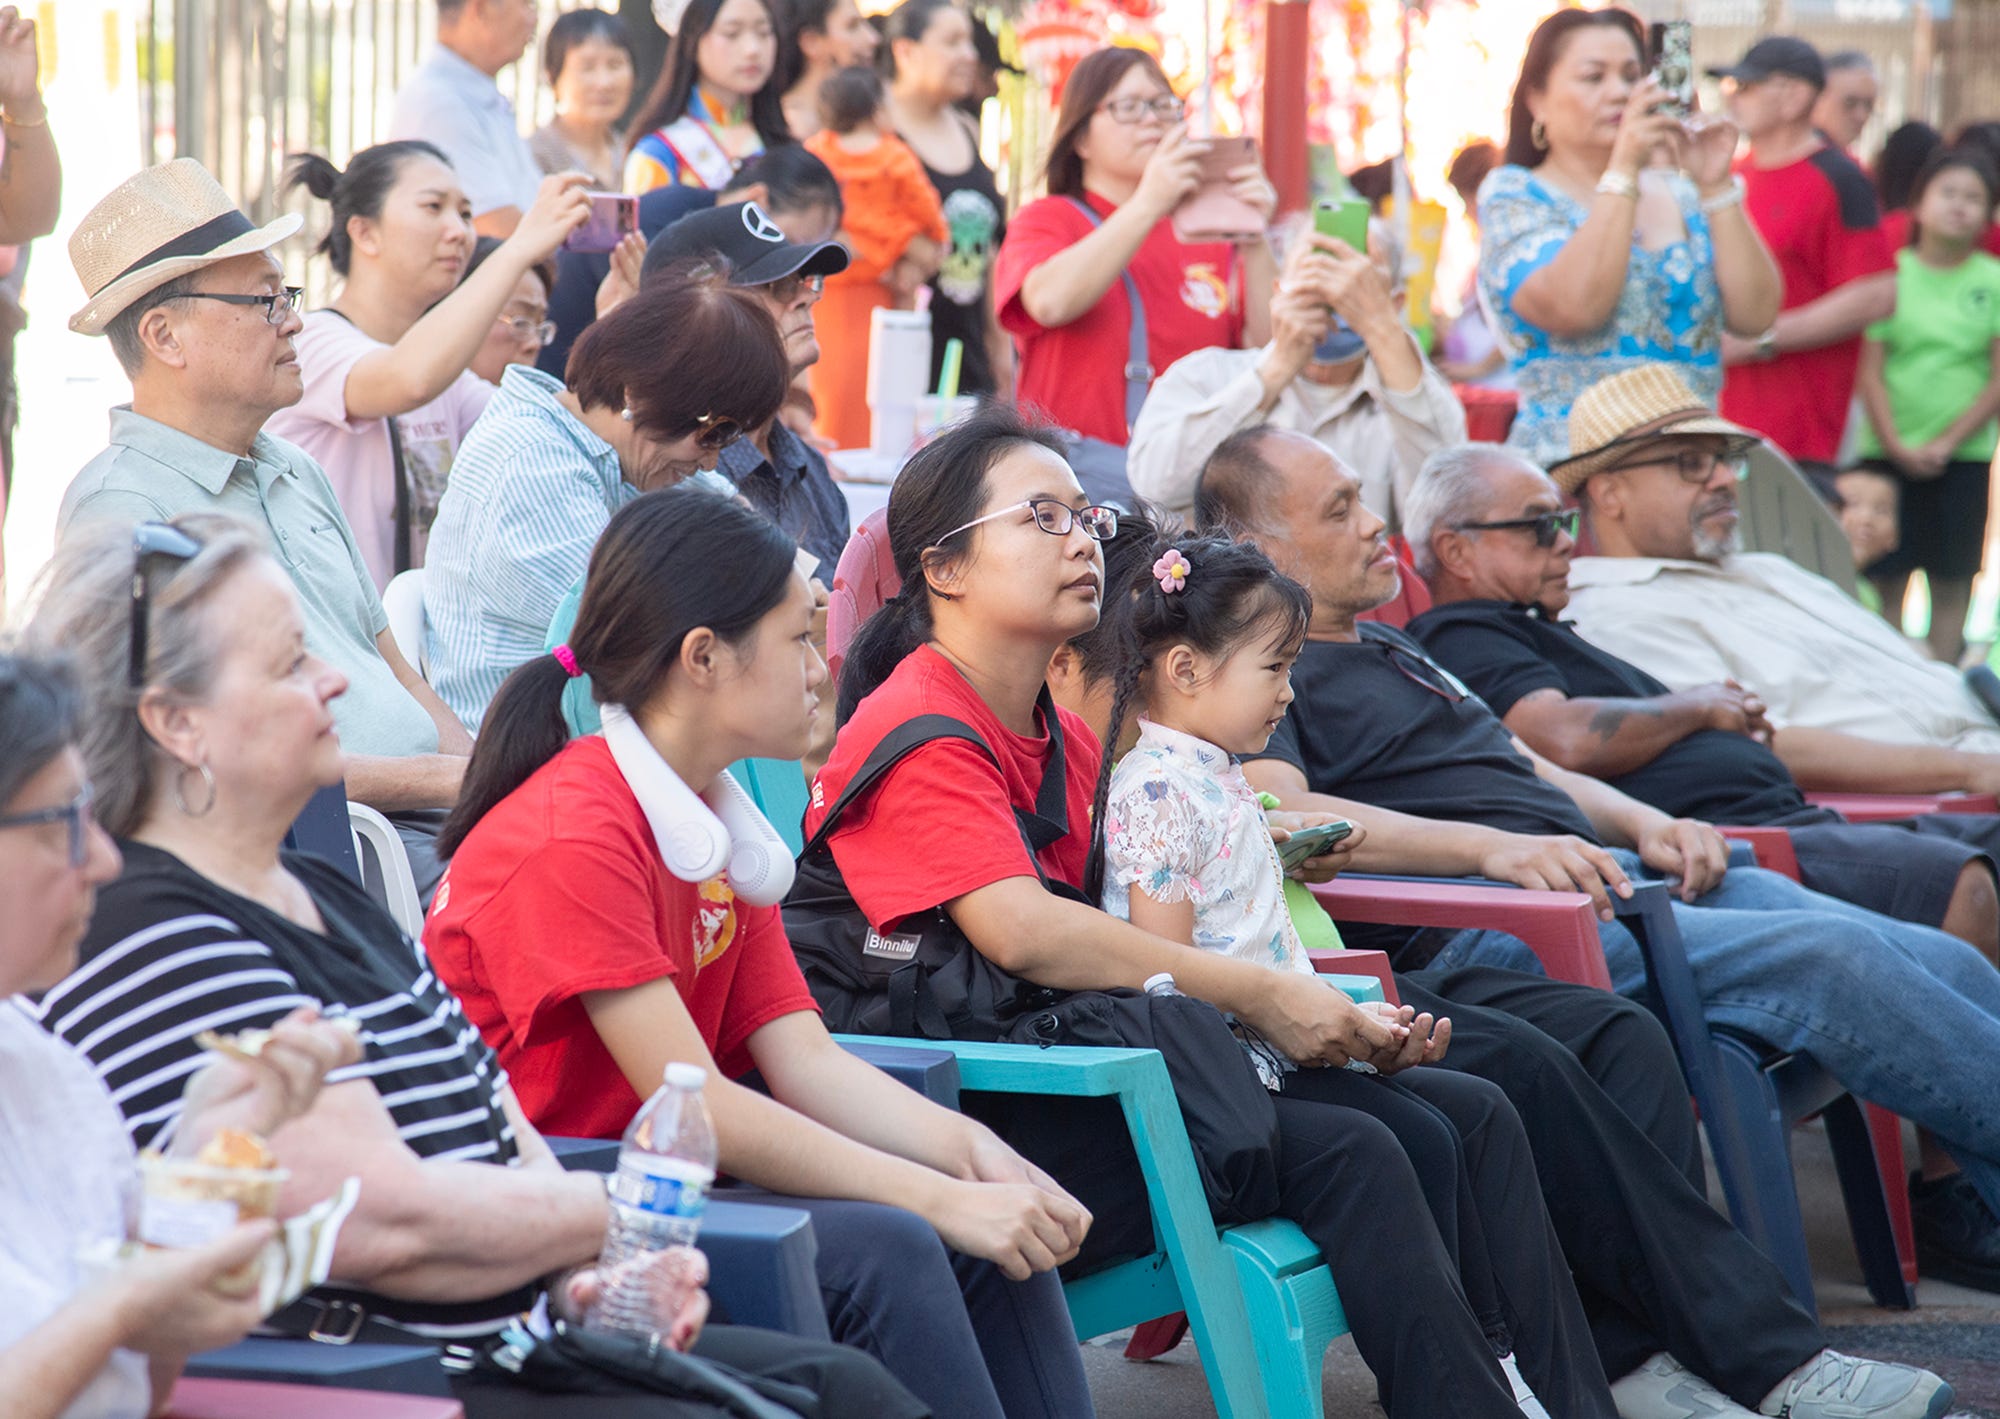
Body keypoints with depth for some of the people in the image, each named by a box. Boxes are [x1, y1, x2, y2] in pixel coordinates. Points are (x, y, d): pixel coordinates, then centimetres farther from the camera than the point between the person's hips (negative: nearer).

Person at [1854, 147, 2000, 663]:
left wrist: (1946, 442, -9)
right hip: (1889, 450, 0)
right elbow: (1871, 372, 0)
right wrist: (1896, 446, -10)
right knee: (1886, 579, 1)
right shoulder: (1892, 274, 1)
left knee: (1951, 581, 3)